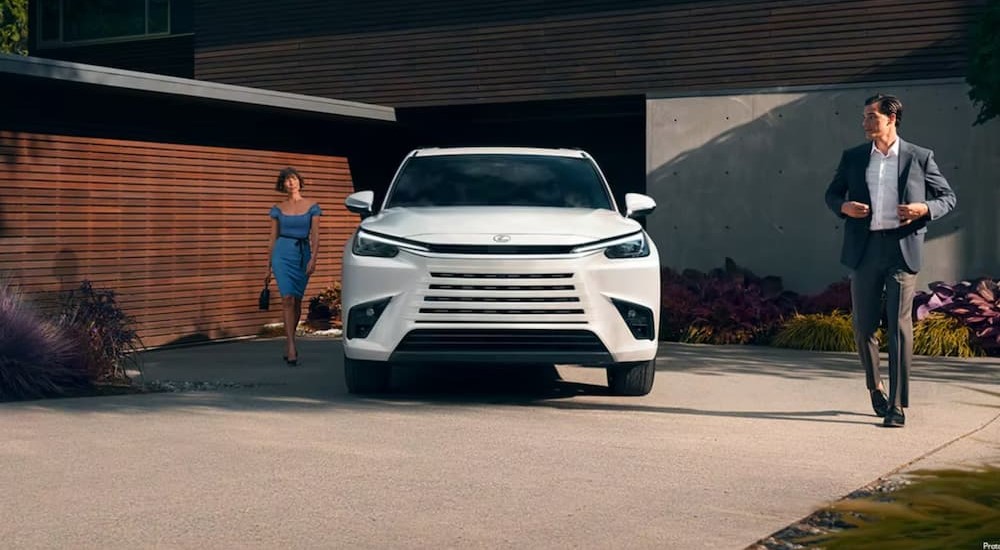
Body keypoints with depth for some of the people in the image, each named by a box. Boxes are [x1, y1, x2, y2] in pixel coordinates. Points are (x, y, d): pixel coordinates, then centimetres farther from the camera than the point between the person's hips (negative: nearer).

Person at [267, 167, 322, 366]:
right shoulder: (278, 209, 7)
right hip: (282, 253, -1)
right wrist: (268, 264, 10)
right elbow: (273, 238, 11)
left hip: (303, 253, 1)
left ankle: (289, 343, 22)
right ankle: (291, 348, -17)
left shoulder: (312, 207, 5)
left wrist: (313, 258, -13)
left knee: (297, 301, 7)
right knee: (288, 299, -13)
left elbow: (315, 236, 0)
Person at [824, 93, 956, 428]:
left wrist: (925, 208, -12)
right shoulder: (852, 158, 9)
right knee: (863, 326, 8)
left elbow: (948, 197, 9)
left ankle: (897, 406, -1)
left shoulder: (920, 158, 3)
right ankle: (875, 386, 32)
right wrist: (843, 206, -6)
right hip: (864, 250, 3)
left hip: (903, 250, -2)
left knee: (900, 326, -5)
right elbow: (831, 194, 17)